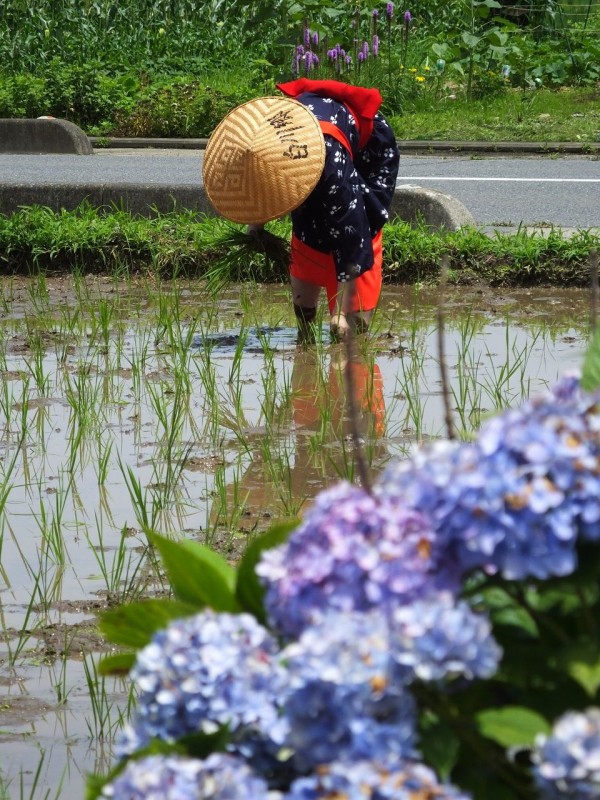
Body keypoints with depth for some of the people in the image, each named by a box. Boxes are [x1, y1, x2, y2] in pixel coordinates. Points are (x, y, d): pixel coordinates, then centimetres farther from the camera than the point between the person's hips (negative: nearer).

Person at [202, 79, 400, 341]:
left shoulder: (333, 165, -49)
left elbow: (350, 236, -44)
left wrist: (341, 312, -42)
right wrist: (255, 226, 6)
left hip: (369, 150, -6)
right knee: (307, 242, 1)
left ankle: (357, 327, -13)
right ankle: (305, 330, 10)